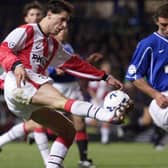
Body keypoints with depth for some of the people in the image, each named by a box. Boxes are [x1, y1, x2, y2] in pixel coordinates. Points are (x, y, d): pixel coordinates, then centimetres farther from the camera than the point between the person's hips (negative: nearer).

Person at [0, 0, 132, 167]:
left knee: (68, 130, 6)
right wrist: (16, 65, -26)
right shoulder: (26, 31, 6)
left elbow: (75, 64, 33)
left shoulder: (53, 46, 30)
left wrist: (105, 77, 29)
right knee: (61, 101, -33)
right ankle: (109, 115, -56)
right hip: (19, 84, -10)